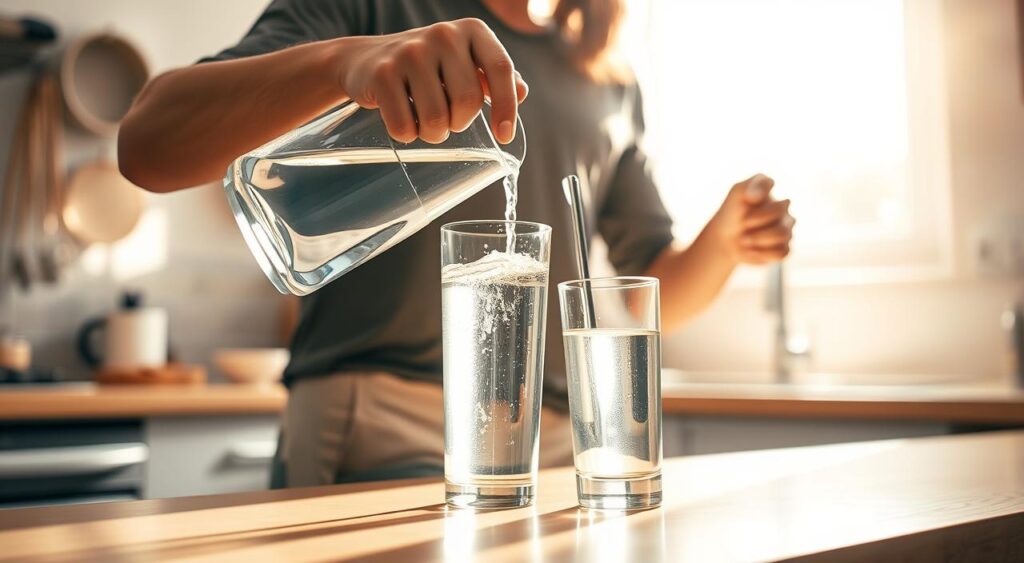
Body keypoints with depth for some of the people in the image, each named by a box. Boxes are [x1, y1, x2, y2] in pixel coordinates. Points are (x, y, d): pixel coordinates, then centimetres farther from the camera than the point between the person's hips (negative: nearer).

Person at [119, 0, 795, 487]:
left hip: (555, 439, 5)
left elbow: (655, 294, 23)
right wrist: (343, 59, -30)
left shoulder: (612, 87, 20)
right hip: (379, 416, -5)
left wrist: (722, 245, 0)